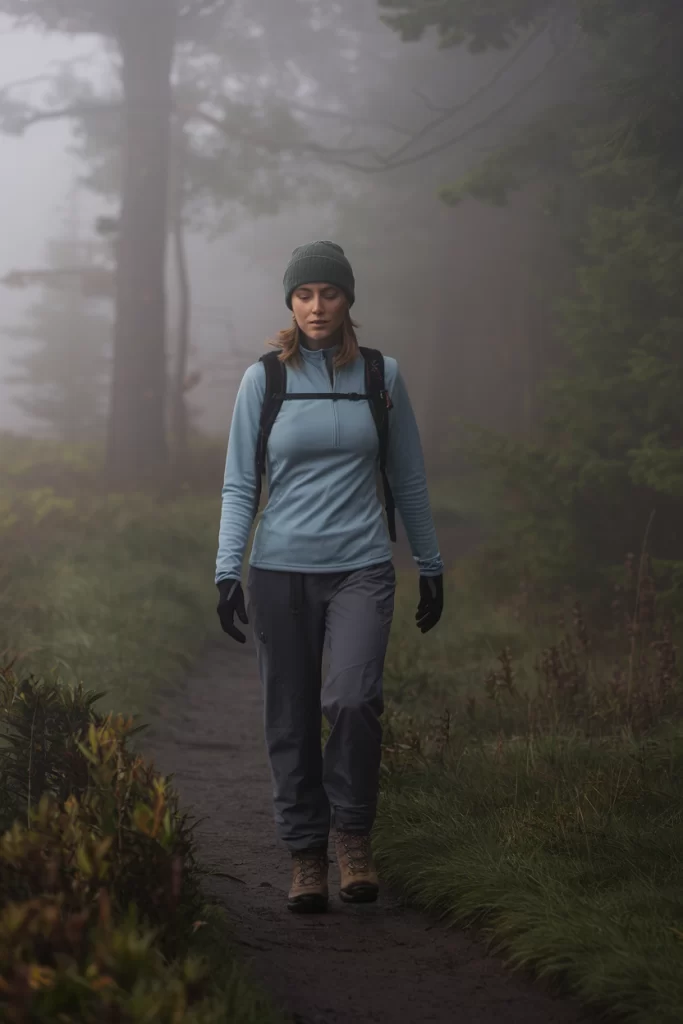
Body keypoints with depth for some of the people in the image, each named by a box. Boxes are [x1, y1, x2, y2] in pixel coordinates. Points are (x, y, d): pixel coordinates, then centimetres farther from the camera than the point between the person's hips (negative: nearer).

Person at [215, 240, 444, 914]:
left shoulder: (381, 377, 7)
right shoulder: (264, 379, 3)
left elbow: (408, 480, 14)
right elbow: (239, 484, 4)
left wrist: (431, 567, 16)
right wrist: (228, 571, -6)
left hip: (361, 568, 0)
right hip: (282, 571, 0)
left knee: (352, 699, -20)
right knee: (291, 720, 1)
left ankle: (353, 832, -1)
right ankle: (306, 857, 13)